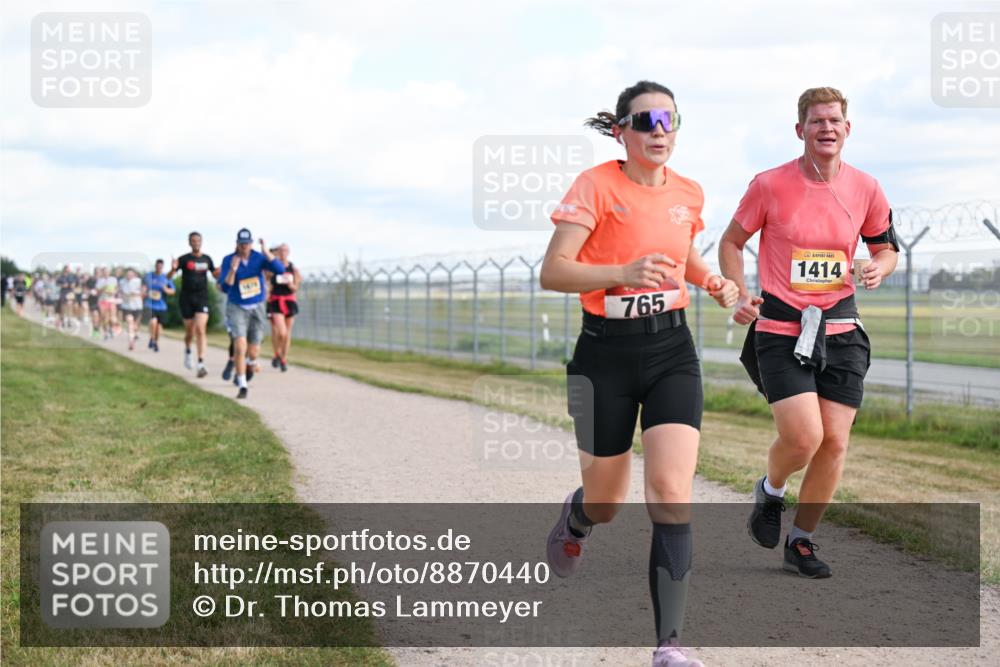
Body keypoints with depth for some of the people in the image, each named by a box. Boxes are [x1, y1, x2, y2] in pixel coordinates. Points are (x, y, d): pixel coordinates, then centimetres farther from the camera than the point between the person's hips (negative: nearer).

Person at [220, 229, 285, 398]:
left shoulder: (259, 258, -6)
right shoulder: (228, 260, -9)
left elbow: (280, 270, -20)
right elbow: (225, 287, -14)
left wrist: (266, 252, -31)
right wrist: (233, 270, -30)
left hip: (257, 308, 2)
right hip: (237, 308, -2)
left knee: (253, 351, 7)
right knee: (240, 346, -20)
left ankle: (251, 364, 45)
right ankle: (242, 387, -15)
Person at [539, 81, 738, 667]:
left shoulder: (689, 194, 5)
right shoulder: (597, 185, -10)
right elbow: (552, 271, -18)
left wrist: (712, 282, 4)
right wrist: (624, 273, -32)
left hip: (671, 349, 3)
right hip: (605, 353, -3)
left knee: (672, 492, -14)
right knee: (606, 502, 9)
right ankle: (574, 521, 50)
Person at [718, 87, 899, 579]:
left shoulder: (866, 189, 4)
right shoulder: (770, 185, -5)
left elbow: (885, 246, 18)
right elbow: (732, 241, 7)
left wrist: (879, 268, -6)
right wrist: (740, 296, -8)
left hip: (840, 330, 4)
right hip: (780, 329, -3)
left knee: (834, 443, 0)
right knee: (803, 437, -16)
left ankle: (801, 542, 18)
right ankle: (769, 492, 18)